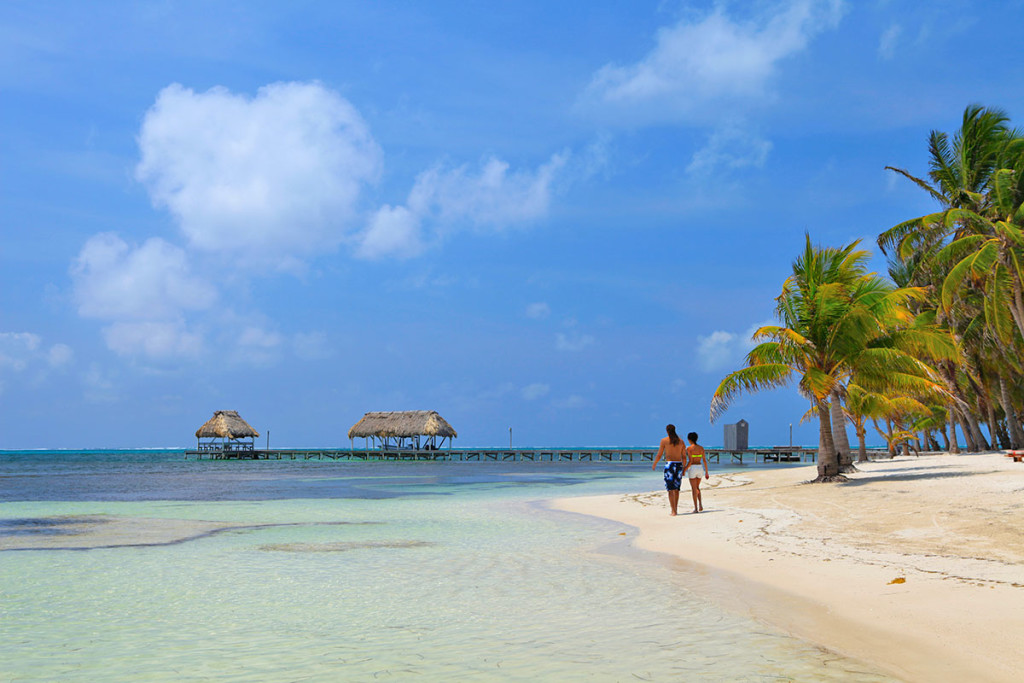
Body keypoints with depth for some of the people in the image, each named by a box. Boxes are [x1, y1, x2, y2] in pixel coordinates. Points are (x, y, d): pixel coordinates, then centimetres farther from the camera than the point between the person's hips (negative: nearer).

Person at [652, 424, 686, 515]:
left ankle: (673, 511, -9)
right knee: (676, 489, 14)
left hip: (669, 464, -4)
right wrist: (684, 469, 19)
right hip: (679, 464, 4)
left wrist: (654, 464, 16)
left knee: (671, 489, -3)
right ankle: (675, 509, 20)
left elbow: (659, 455, -1)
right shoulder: (681, 441, 9)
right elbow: (684, 456, 10)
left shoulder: (664, 440, -2)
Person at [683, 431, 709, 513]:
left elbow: (690, 461, -15)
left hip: (692, 468, -5)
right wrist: (706, 472, 10)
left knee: (694, 489, 2)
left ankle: (696, 508, 2)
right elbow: (704, 460, 5)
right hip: (699, 468, 5)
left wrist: (684, 470, -7)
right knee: (697, 487, 20)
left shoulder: (689, 448, -10)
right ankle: (700, 505, 7)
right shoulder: (701, 448, 5)